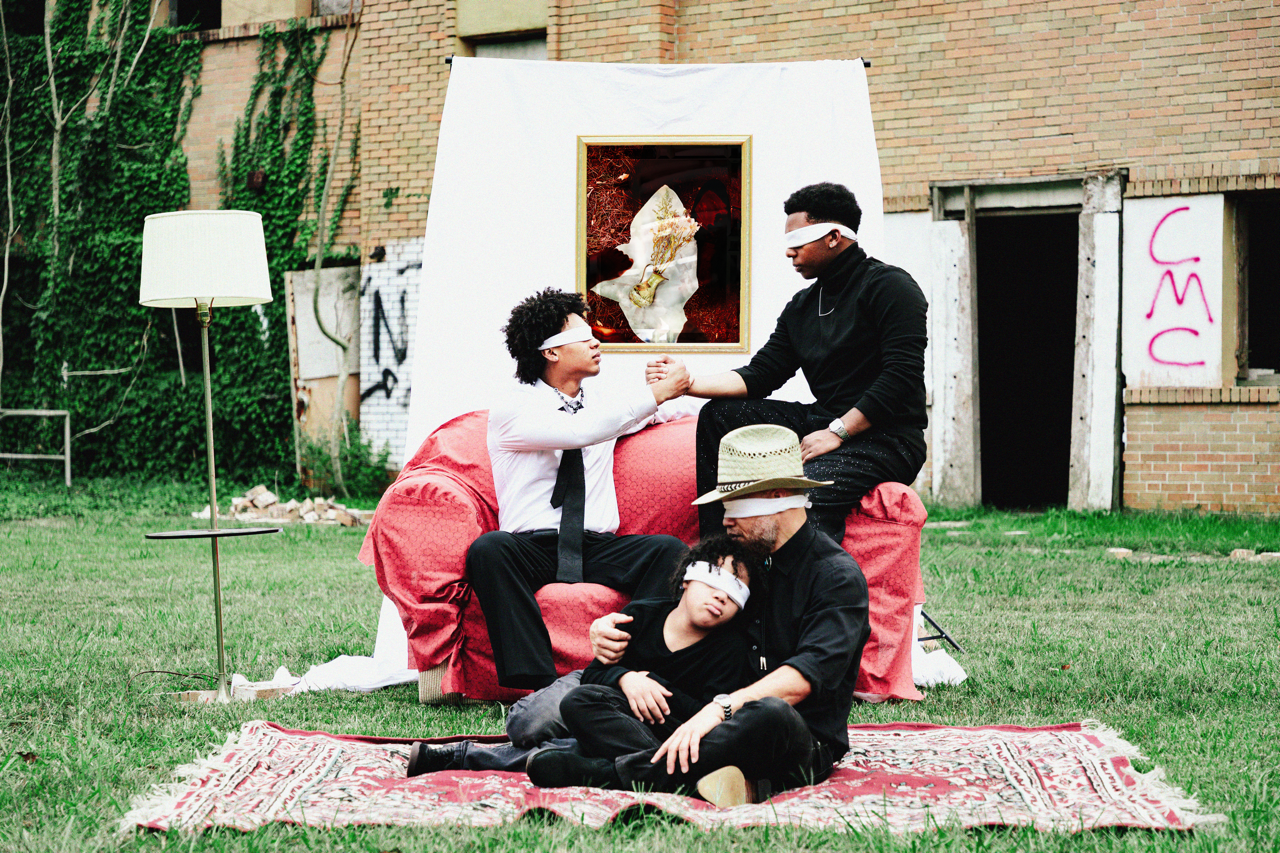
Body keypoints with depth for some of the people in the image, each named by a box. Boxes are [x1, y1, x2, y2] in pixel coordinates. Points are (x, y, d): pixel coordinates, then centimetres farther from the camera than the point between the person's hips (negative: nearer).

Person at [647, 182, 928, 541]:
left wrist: (837, 432, -20)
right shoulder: (801, 306, 18)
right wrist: (688, 382, -2)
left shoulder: (890, 286, -7)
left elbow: (902, 376, -18)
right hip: (826, 423, 8)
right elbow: (760, 376, 13)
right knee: (719, 415, 2)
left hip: (888, 438, -8)